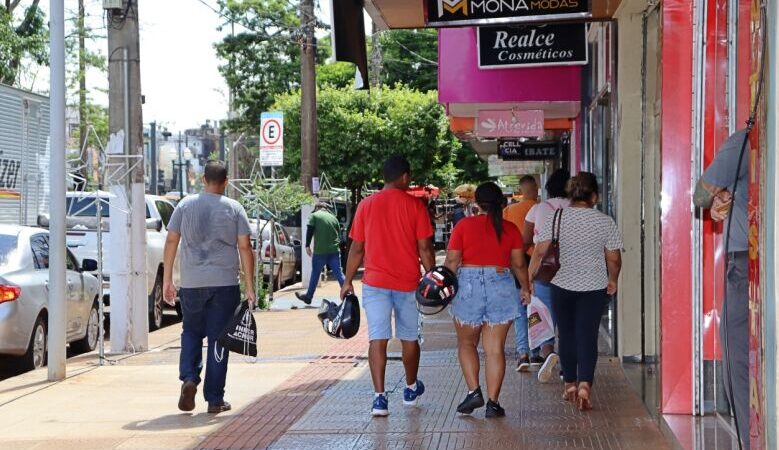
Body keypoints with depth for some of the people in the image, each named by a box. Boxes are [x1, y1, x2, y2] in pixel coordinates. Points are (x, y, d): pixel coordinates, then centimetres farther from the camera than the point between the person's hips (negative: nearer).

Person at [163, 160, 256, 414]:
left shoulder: (186, 205, 4)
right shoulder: (234, 209, 0)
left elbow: (171, 242, 4)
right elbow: (245, 247, -3)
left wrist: (167, 279, 11)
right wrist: (249, 287, -1)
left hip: (191, 283, 1)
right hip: (224, 284, -1)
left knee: (191, 332, 18)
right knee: (218, 338, 4)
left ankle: (189, 378, -5)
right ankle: (215, 400, 6)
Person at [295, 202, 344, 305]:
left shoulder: (314, 216, 4)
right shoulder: (333, 217, 16)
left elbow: (309, 231, -6)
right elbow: (339, 234, 17)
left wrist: (307, 246, -2)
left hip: (320, 251, -3)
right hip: (334, 250, 3)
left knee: (315, 274, 8)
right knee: (339, 274, 2)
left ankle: (308, 297, 18)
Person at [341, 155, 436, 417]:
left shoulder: (367, 205, 3)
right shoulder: (415, 206, -3)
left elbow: (356, 249, 4)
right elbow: (424, 248, -6)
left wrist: (348, 281, 12)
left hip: (375, 282, 1)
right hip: (408, 283, 0)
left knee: (378, 339, -2)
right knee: (409, 338, 16)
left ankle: (379, 397, -12)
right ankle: (411, 389, 34)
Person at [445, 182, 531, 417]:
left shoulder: (464, 226, -3)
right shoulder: (511, 229, 3)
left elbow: (452, 261, -4)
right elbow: (519, 264, 6)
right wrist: (526, 288, 20)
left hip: (469, 286, -1)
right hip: (502, 286, 1)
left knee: (466, 343, 15)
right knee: (495, 348, 4)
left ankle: (474, 391, 2)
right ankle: (493, 402, 3)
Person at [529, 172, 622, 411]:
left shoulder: (556, 218, -5)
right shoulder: (605, 222, -5)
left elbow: (539, 251, -9)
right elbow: (614, 259, -1)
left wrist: (528, 279, -2)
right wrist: (612, 281, 16)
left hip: (562, 285, 1)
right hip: (594, 287, -1)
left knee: (566, 334, 14)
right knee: (588, 335, 0)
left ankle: (570, 385, 22)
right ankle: (585, 384, -17)